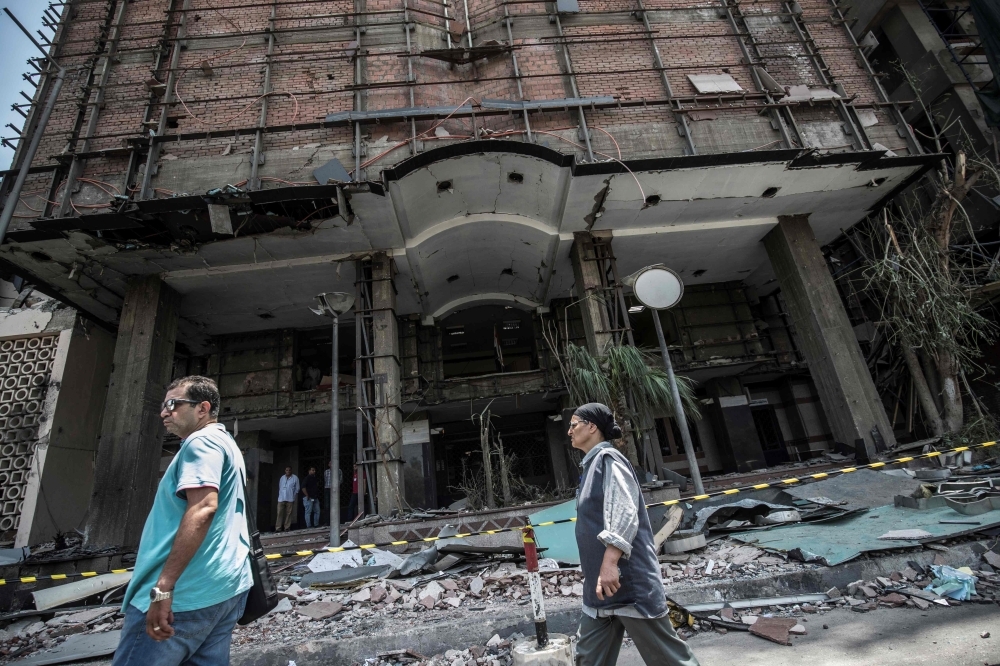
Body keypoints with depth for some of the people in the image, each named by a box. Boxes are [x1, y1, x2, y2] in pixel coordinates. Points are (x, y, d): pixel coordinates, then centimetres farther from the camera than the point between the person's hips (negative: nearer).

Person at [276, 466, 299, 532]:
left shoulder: (295, 478, 3)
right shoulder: (282, 478, 14)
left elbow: (297, 489, 5)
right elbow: (279, 488, 18)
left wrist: (293, 497, -2)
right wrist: (279, 496, 8)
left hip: (290, 499, -2)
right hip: (281, 499, 2)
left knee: (288, 514, -1)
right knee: (280, 513, -3)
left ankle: (287, 528, 6)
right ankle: (278, 528, 1)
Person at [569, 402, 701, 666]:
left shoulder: (608, 458, -12)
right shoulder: (591, 464, 14)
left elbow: (624, 514, -22)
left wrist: (610, 564, -29)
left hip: (628, 579, -9)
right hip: (601, 583, 9)